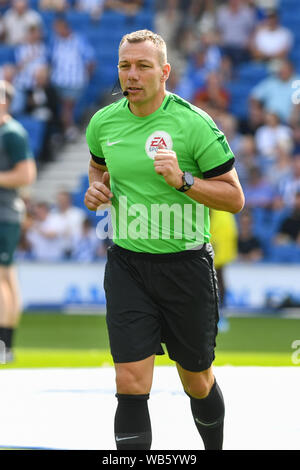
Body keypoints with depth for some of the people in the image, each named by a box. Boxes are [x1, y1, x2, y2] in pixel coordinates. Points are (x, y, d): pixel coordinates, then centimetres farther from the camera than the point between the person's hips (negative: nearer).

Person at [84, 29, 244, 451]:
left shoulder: (194, 124, -12)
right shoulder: (103, 122, 1)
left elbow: (234, 198, -9)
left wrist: (183, 181, -23)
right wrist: (97, 187, 2)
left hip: (186, 265, -2)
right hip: (127, 264, 2)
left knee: (197, 382, 11)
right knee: (131, 385, -10)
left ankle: (215, 449, 39)